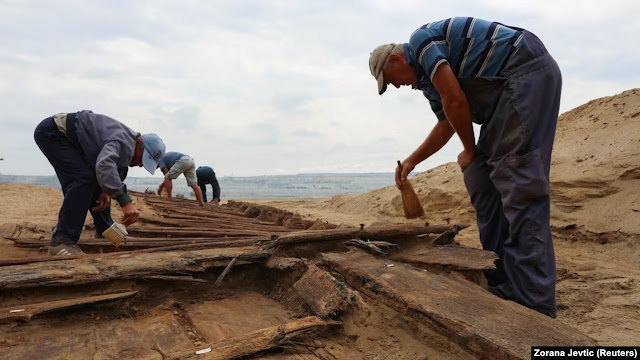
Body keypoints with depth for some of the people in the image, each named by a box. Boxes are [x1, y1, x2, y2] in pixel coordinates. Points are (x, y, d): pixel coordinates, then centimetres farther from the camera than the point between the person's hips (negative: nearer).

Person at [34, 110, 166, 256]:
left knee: (95, 180, 11)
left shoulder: (126, 145, 3)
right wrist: (125, 201, -53)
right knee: (84, 178, -22)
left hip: (68, 139, 10)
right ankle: (61, 241, -20)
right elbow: (104, 165, -47)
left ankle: (104, 230, 24)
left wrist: (107, 191, -9)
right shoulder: (124, 141, -29)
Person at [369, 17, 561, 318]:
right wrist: (411, 161, 30)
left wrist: (470, 151, -3)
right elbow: (445, 125, 29)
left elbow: (455, 101, -16)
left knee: (519, 183, -17)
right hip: (510, 89, 10)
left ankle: (534, 303, -13)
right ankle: (501, 283, 10)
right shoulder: (425, 77, 20)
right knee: (482, 180, 5)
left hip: (528, 72, -10)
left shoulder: (420, 40, -8)